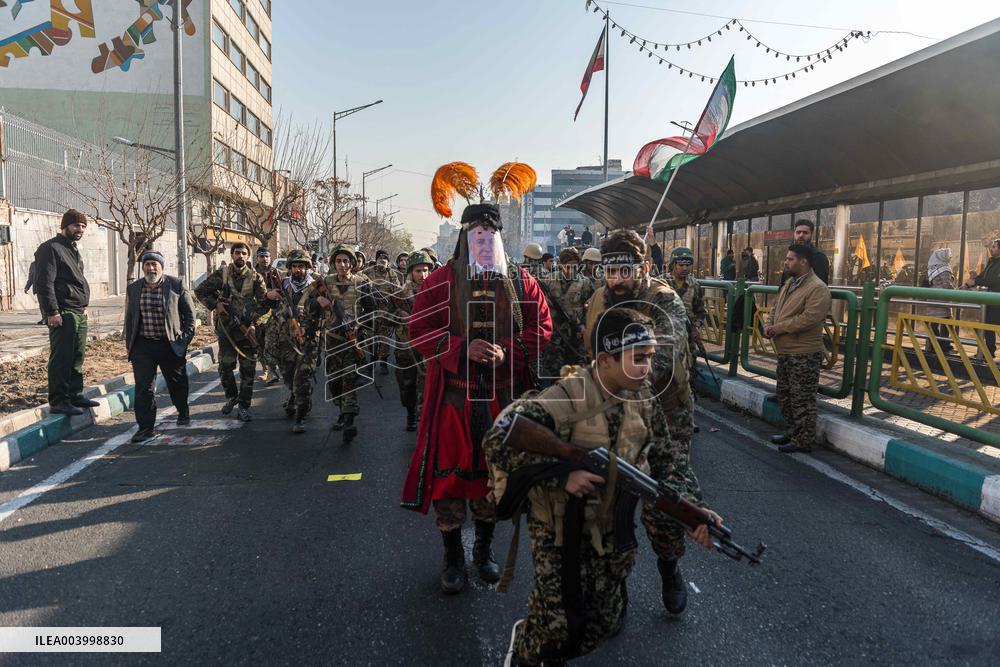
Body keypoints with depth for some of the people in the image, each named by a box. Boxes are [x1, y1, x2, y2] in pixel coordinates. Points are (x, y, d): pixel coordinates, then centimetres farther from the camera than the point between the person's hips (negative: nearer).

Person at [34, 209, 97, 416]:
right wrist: (51, 312, -21)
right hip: (63, 314, -9)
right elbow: (44, 283, -16)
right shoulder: (51, 249, -8)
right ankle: (58, 402, -3)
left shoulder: (73, 249, 21)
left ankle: (75, 395, 23)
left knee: (77, 357, 14)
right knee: (61, 358, -7)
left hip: (79, 314, 9)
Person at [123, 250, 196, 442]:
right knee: (144, 387, -4)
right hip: (143, 345, 2)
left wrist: (186, 338, -4)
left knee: (177, 383, 14)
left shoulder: (176, 285, -3)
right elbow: (129, 318, 12)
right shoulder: (133, 289, 7)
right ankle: (146, 427, 1)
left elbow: (189, 313, 2)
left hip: (171, 344, -1)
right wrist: (129, 345, 8)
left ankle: (183, 413, 38)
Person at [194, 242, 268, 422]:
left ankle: (244, 406, 12)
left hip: (248, 329, 0)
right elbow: (200, 291, 7)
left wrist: (255, 323, -12)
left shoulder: (256, 277, 0)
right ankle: (231, 397, 28)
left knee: (248, 369, 2)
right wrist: (215, 304, -7)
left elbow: (264, 303, -1)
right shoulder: (221, 274, 0)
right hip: (226, 328, 0)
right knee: (225, 366, 2)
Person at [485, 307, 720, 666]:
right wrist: (562, 475, -31)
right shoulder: (567, 398, -25)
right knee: (557, 628, 3)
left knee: (605, 623, 16)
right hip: (562, 533, -6)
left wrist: (693, 507, -14)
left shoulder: (643, 400, -5)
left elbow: (665, 461, 2)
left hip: (614, 532, 6)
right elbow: (498, 443, -29)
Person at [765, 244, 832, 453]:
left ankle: (803, 440, 10)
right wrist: (768, 325, -1)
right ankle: (791, 432, 33)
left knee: (801, 399, -1)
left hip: (803, 354, -10)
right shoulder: (789, 283, 13)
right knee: (785, 396, 19)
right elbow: (776, 308, 20)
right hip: (785, 351, 10)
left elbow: (808, 319, -26)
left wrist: (777, 328, -19)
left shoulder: (818, 288, -17)